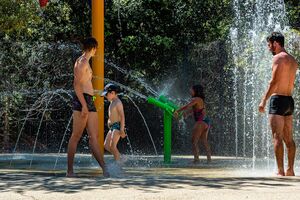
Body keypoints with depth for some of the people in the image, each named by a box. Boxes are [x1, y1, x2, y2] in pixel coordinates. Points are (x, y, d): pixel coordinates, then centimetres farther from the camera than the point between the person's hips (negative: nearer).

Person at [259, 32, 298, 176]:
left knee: (277, 137, -9)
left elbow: (274, 82, -17)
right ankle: (290, 170, 12)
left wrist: (264, 101, -17)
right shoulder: (293, 60, 17)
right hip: (289, 100, 9)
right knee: (289, 138, 10)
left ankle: (280, 171, -13)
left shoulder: (278, 58, -9)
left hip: (278, 99, -9)